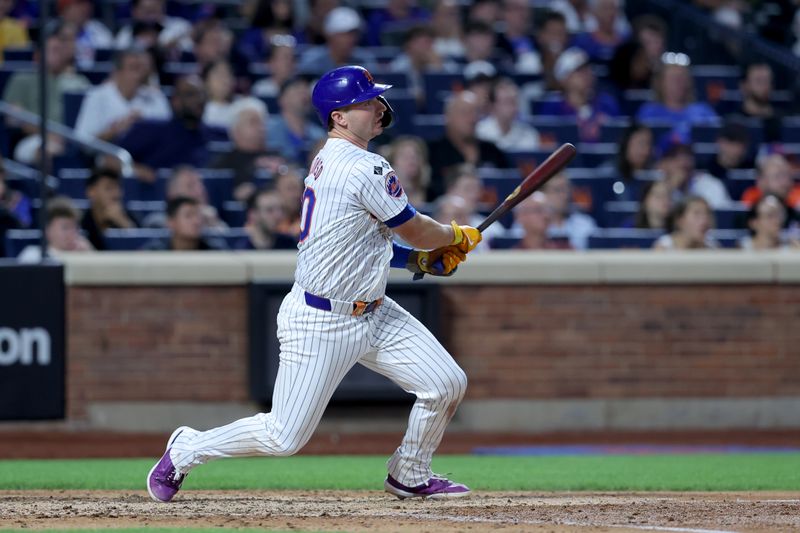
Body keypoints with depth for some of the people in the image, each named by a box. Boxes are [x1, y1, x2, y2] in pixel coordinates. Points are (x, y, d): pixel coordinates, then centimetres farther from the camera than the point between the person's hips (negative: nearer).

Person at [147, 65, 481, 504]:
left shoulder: (327, 164, 9)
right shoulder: (366, 169, -21)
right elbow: (415, 231, -11)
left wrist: (425, 259, 9)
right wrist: (457, 236, 9)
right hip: (320, 325, -10)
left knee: (447, 384, 2)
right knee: (284, 437, -3)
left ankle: (409, 477, 24)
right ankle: (185, 450, 20)